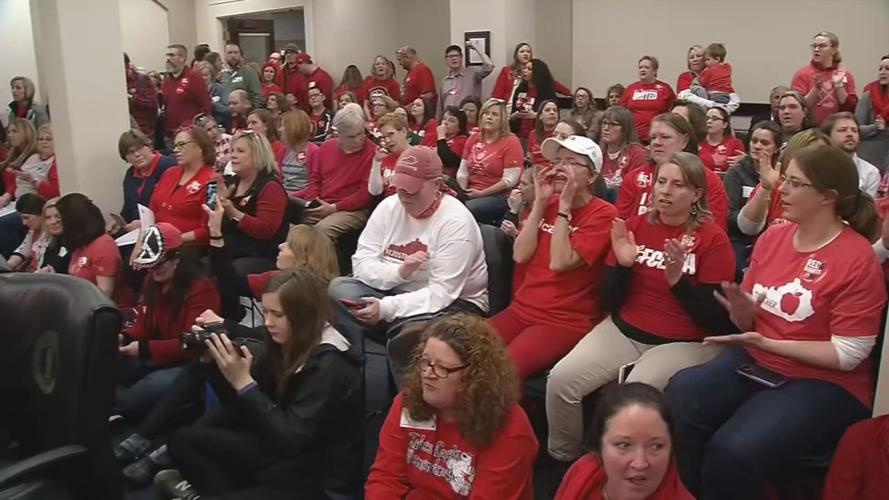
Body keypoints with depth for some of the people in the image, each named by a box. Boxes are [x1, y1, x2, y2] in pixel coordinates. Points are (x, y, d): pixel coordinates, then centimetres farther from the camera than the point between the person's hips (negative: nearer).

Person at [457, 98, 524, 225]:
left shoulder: (511, 142, -5)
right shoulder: (473, 139, 14)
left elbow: (510, 180, -12)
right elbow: (463, 171, 15)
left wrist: (481, 193, -12)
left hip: (498, 197, -5)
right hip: (471, 194, 5)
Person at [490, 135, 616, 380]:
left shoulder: (603, 214, -8)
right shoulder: (547, 203, 11)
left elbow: (559, 263, -18)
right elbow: (520, 256, -2)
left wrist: (564, 206, -15)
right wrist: (540, 201, -4)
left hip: (566, 321, -6)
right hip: (521, 310, 6)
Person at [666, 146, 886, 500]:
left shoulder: (858, 259, -14)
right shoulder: (772, 237, 5)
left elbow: (847, 355, -15)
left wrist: (767, 343, -21)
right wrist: (743, 312, -13)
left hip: (823, 383, -6)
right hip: (755, 361, 6)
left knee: (733, 451, -30)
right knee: (677, 399, -22)